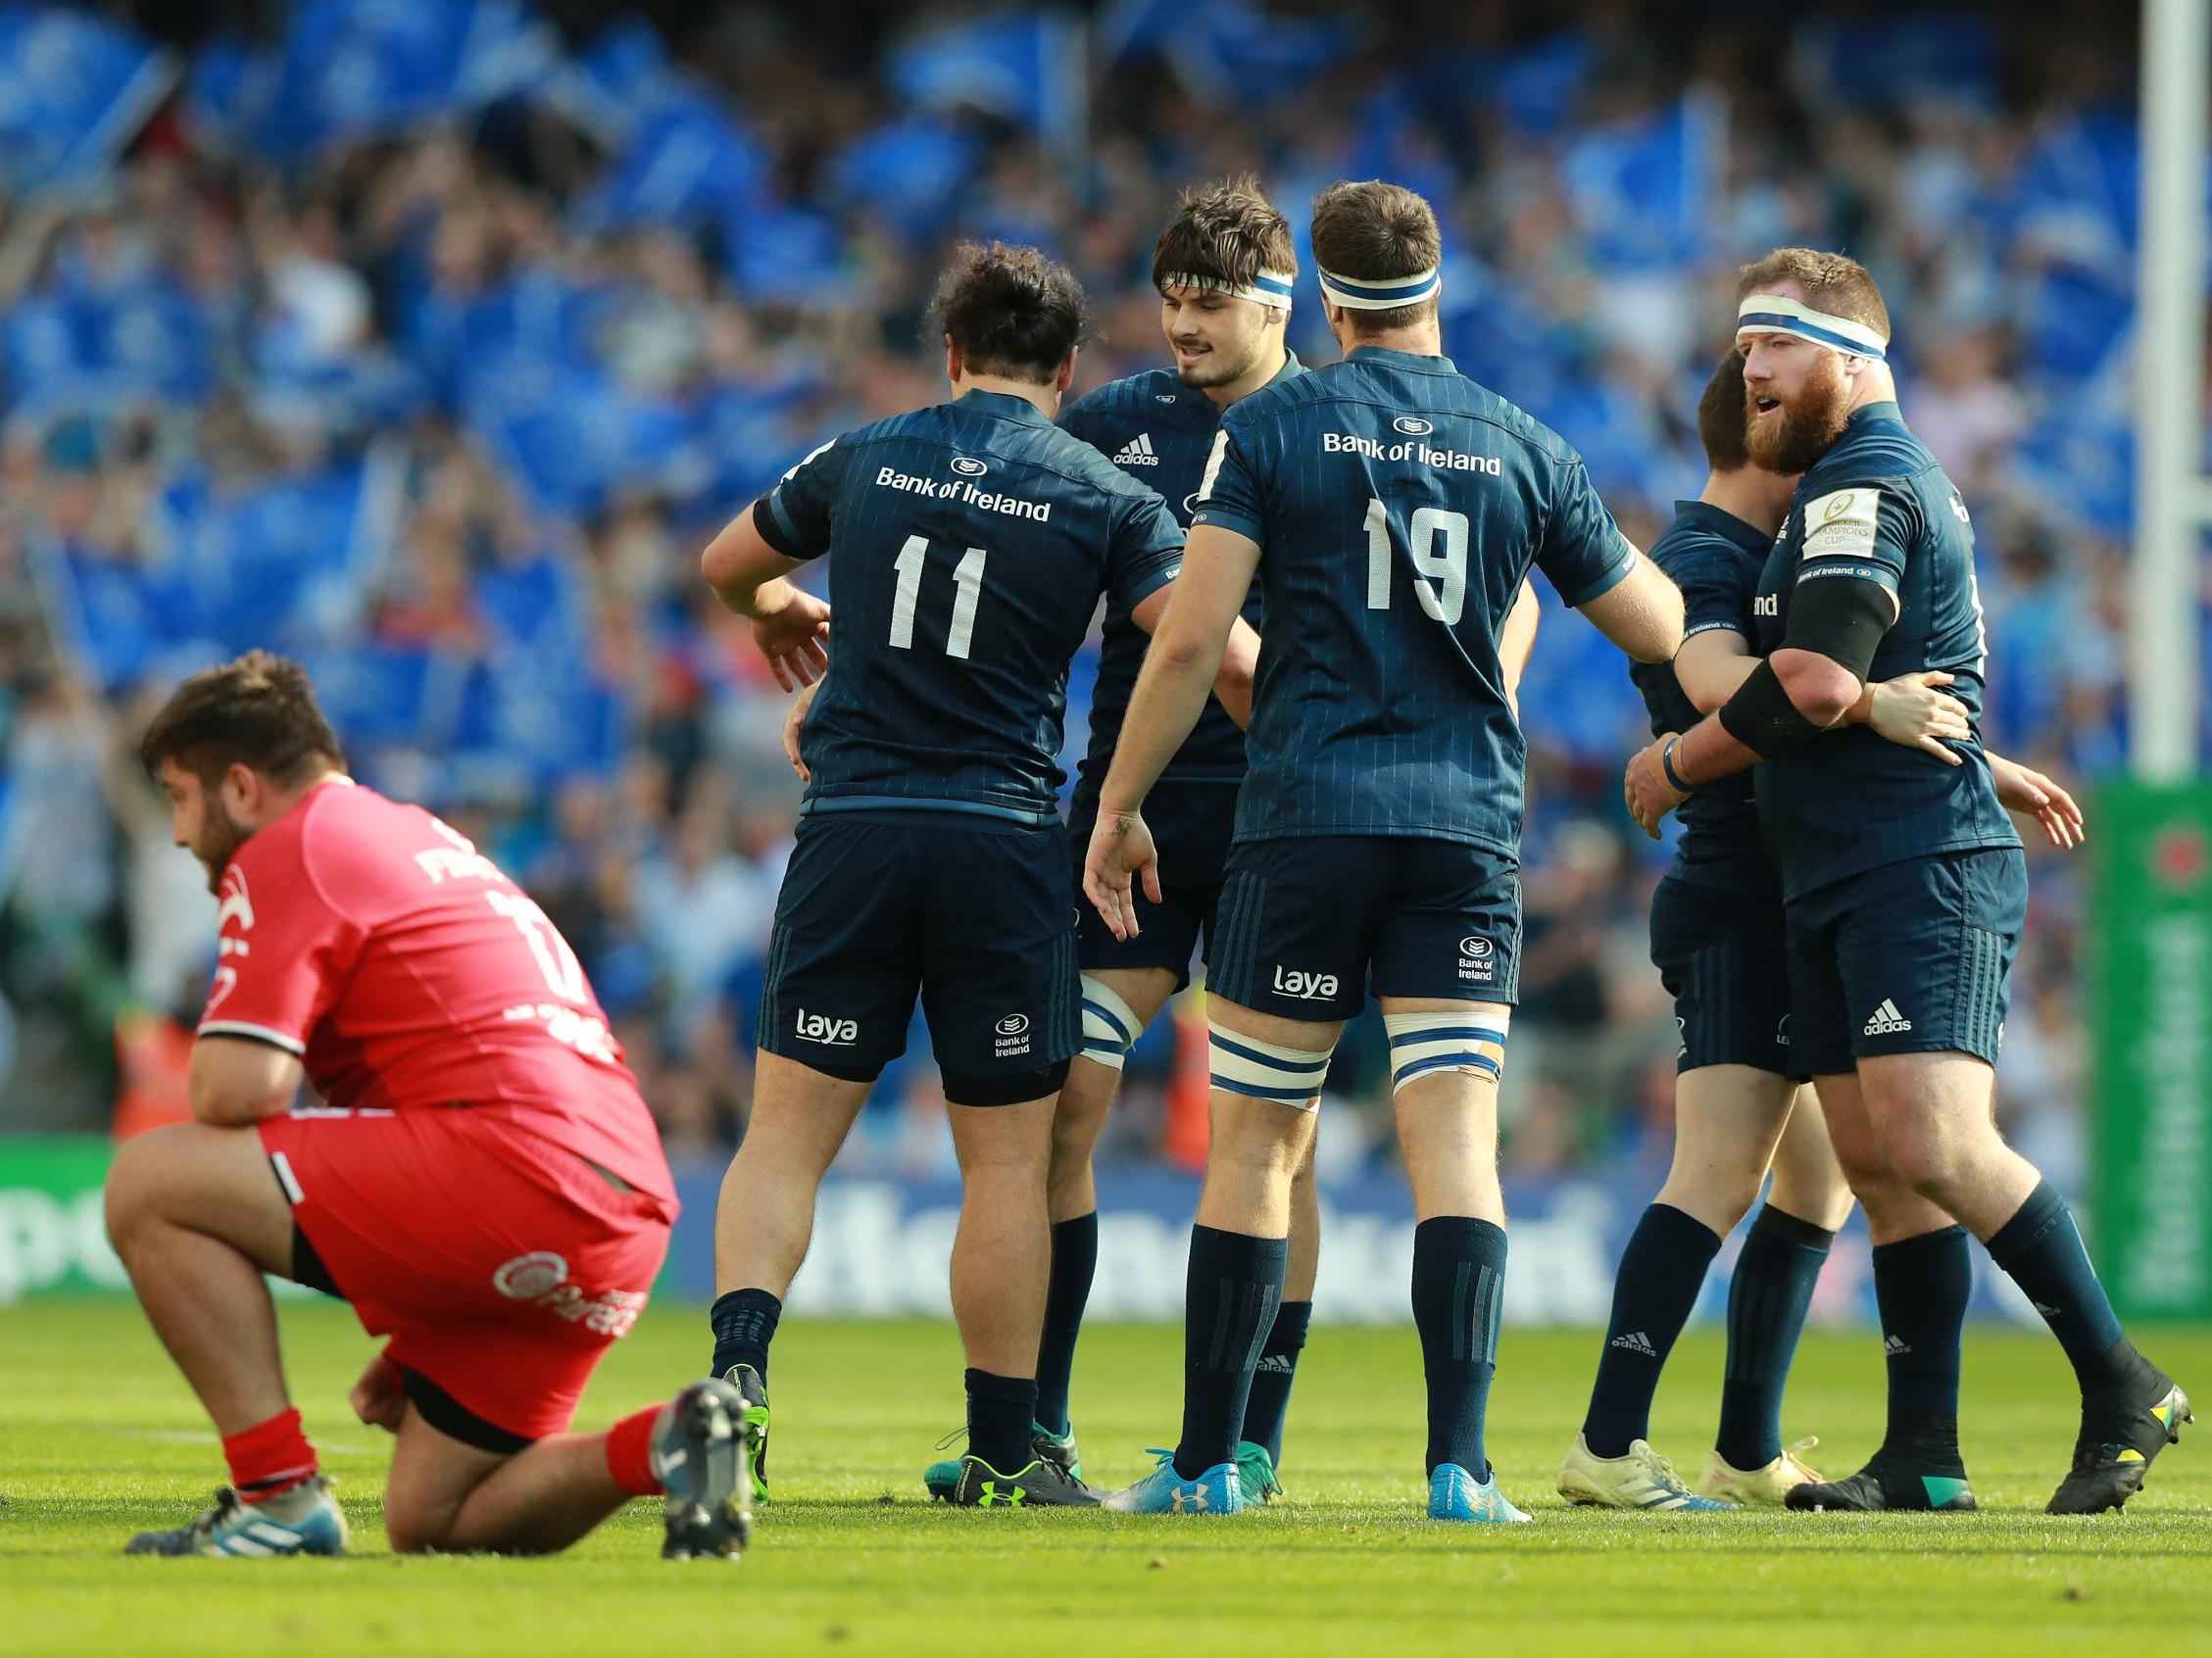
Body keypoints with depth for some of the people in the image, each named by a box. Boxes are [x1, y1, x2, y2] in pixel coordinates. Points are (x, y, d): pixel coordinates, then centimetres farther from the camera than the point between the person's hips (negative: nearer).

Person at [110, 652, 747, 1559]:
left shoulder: (287, 852, 2)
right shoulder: (432, 844, 31)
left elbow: (237, 1087, -12)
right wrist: (410, 1344, 32)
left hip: (508, 1172, -9)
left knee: (148, 1183, -2)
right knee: (430, 1521, 18)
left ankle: (279, 1497, -7)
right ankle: (666, 1444, -3)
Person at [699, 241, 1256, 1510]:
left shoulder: (864, 461, 9)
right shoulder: (1108, 500, 1)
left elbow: (726, 566, 25)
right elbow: (1218, 653, -9)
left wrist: (779, 611, 48)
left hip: (853, 828, 1)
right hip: (1006, 836, -1)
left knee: (787, 1136, 3)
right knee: (1008, 1164, 6)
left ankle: (738, 1372, -18)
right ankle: (1004, 1452, 9)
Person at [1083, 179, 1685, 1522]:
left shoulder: (1273, 428, 1)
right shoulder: (1526, 450, 9)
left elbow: (1192, 637, -4)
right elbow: (1661, 631, 18)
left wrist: (1120, 807, 4)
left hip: (1308, 819, -1)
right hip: (1470, 827, 1)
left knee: (1256, 1144, 7)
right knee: (1458, 1140, -3)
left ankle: (1210, 1462, 10)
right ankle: (1459, 1462, -15)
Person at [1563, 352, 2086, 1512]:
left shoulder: (1754, 557, 20)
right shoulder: (1703, 562, -13)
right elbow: (1718, 679, -35)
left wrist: (1988, 770, 35)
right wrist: (1869, 702, -44)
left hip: (1786, 915, 11)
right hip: (1740, 907, -11)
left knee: (1818, 1186, 13)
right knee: (1718, 1179, -18)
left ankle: (1747, 1457, 16)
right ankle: (1608, 1448, -25)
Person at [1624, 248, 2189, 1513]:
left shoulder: (1863, 487, -10)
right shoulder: (1906, 481, 23)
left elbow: (1818, 682, -20)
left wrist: (1676, 766, -8)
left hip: (1920, 872, -11)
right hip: (1841, 884, 11)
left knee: (1936, 1147, -18)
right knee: (1877, 1163, 5)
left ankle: (2125, 1389, -12)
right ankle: (1924, 1457, 3)